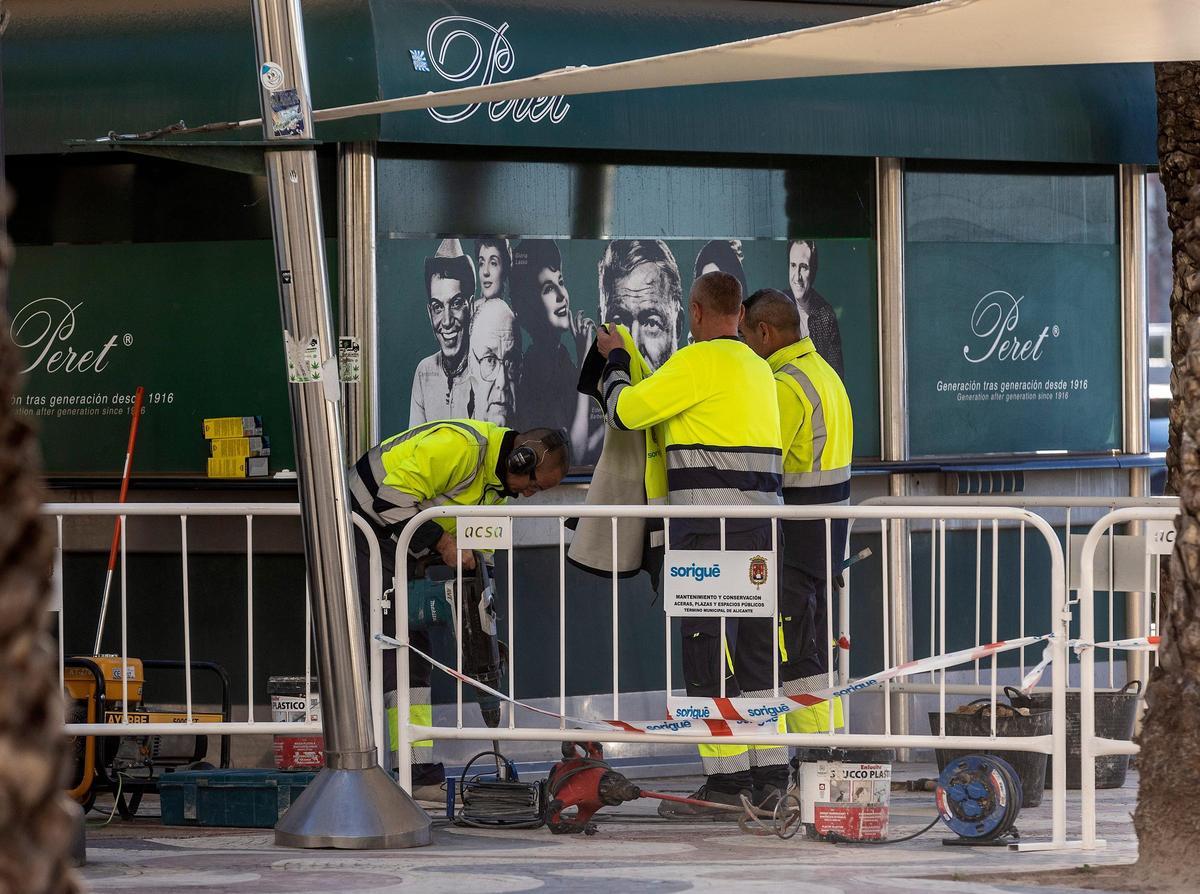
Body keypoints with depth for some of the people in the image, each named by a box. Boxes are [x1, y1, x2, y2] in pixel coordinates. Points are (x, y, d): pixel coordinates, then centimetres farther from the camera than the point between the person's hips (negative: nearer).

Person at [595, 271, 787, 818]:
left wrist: (615, 360, 14)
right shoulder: (758, 367, 17)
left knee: (708, 649, -6)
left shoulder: (699, 361, -9)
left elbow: (624, 411, -6)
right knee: (757, 649, 11)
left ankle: (726, 779, -8)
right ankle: (770, 776, 12)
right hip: (762, 516, 8)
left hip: (711, 523, -8)